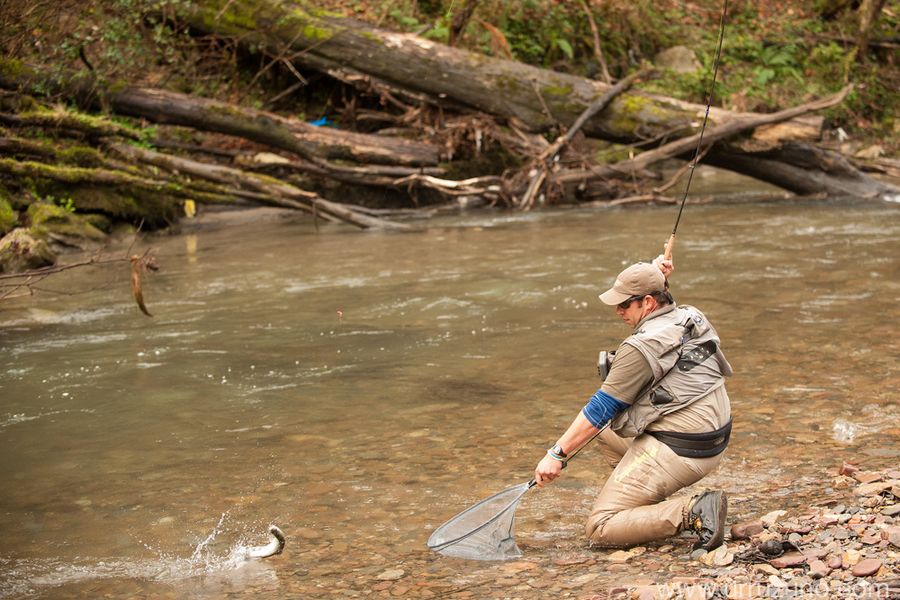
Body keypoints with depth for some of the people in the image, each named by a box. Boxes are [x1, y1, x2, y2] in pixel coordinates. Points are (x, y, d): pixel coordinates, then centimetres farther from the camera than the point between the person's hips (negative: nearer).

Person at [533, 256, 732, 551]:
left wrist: (556, 453, -4)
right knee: (605, 428, 27)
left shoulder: (641, 347, -17)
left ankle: (695, 512, -18)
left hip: (676, 453, -10)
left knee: (600, 528, -6)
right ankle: (653, 504, 18)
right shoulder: (692, 317, 8)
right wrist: (657, 279, 18)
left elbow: (601, 408, -11)